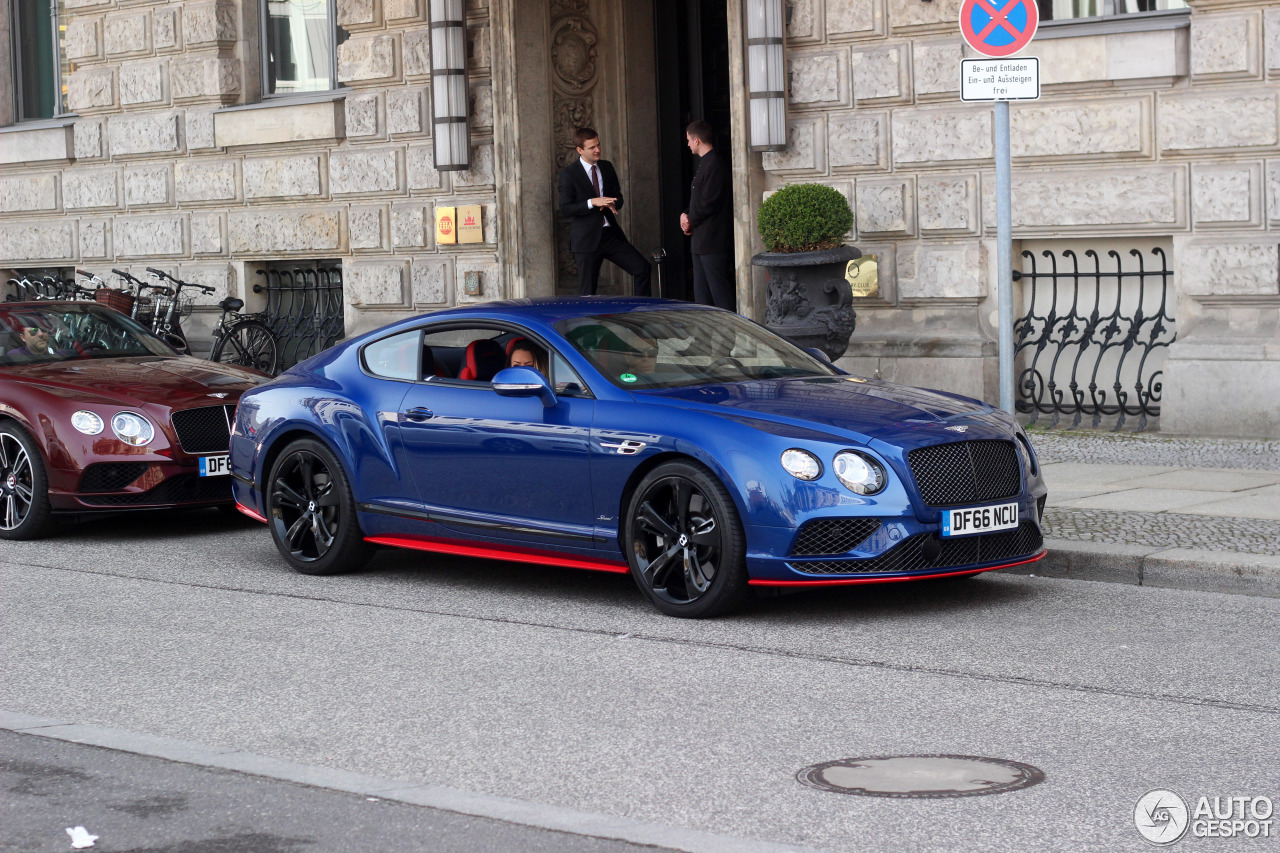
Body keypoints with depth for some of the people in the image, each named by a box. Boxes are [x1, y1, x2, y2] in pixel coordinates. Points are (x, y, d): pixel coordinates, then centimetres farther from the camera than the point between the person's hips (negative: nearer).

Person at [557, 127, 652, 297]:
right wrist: (592, 202, -22)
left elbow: (618, 198, 17)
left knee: (642, 267, -4)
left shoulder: (607, 167, 11)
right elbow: (565, 209, -11)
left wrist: (611, 204, -7)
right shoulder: (568, 174, -6)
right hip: (587, 239, -5)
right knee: (587, 291, -1)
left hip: (611, 234, 5)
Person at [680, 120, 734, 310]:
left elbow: (708, 202, -19)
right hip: (701, 241, 10)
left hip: (713, 241, -10)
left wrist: (691, 221, -6)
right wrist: (686, 214, 4)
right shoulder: (705, 163, 17)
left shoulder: (714, 165, -15)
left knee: (719, 290, -9)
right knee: (701, 294, 12)